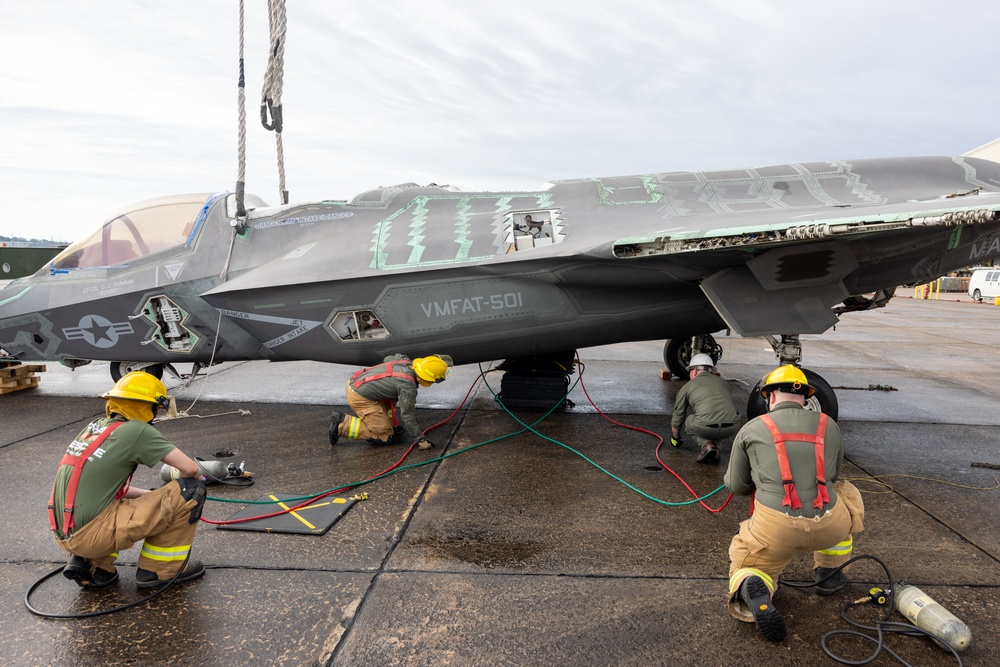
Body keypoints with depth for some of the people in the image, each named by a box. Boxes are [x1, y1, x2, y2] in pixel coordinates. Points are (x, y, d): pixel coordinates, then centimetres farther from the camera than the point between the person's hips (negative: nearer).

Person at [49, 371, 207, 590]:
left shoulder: (94, 427, 14)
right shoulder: (136, 430, -9)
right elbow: (191, 468, -10)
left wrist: (154, 495, 26)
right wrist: (173, 489, 14)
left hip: (65, 534, 8)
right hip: (91, 534, -8)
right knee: (191, 490, -6)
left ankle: (89, 564, 16)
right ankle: (159, 569, 8)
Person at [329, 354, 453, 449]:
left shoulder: (406, 361, 0)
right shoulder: (408, 387, -22)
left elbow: (387, 359, 22)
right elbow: (408, 416, -17)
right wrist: (420, 440, -9)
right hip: (359, 396, -9)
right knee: (385, 436, -2)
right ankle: (342, 425, -5)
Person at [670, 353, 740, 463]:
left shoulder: (687, 387, 18)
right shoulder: (723, 382, 29)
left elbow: (677, 417, 27)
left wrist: (675, 439, 46)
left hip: (706, 428, -4)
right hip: (732, 428, 4)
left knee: (688, 421, 28)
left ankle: (706, 445, 4)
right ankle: (715, 446, 15)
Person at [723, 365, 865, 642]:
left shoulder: (751, 429, 7)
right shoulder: (829, 426, 13)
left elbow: (736, 487, 16)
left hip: (774, 528, -2)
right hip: (828, 527, 2)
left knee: (746, 567, 23)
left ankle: (754, 589, -15)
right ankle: (829, 573, 34)